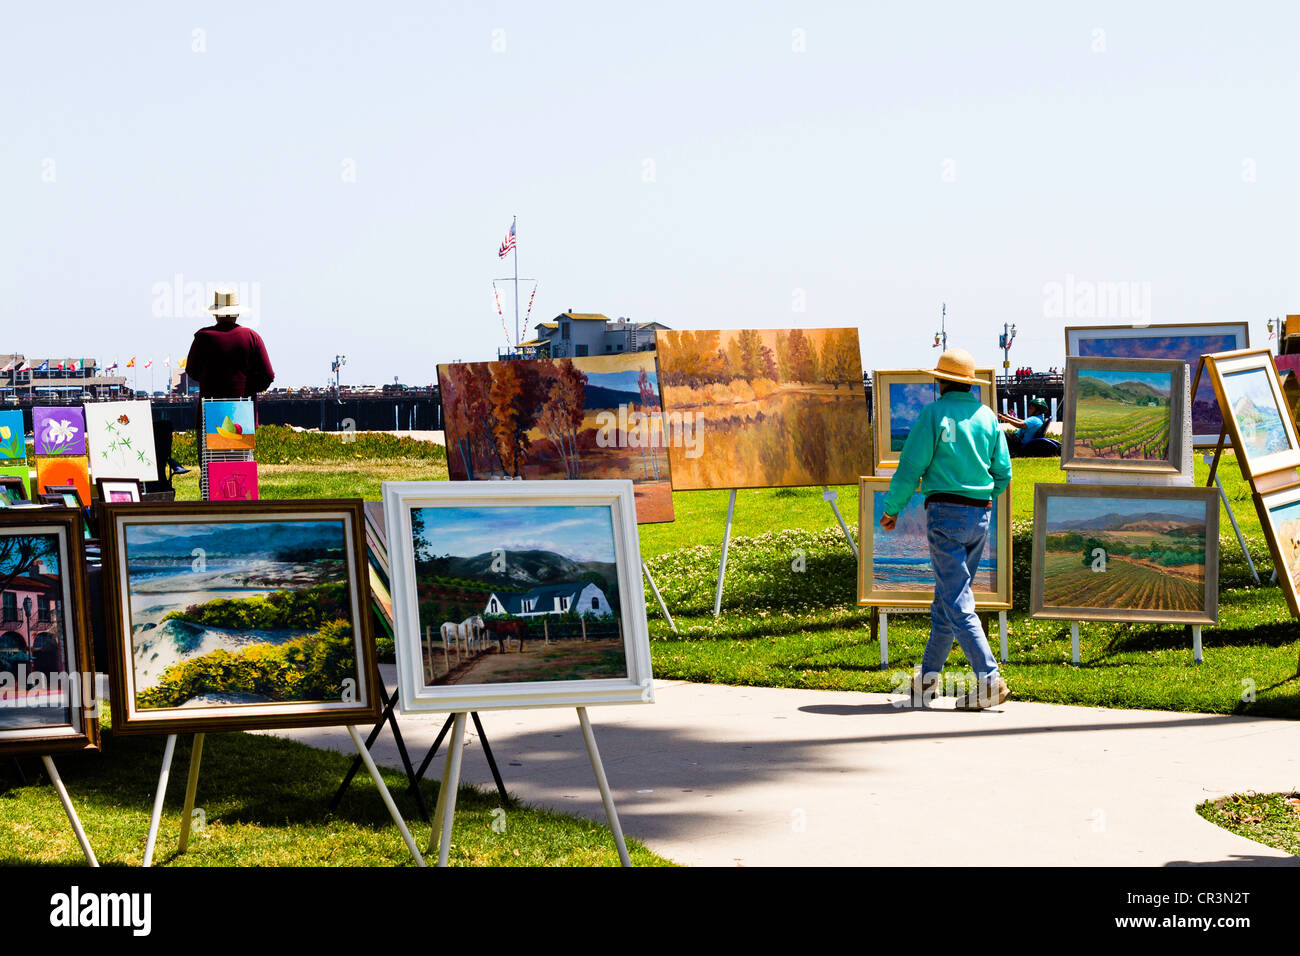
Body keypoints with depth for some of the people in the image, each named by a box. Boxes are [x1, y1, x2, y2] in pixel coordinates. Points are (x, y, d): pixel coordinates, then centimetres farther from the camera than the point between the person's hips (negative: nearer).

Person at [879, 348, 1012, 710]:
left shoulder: (934, 414, -7)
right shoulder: (988, 417, 8)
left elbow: (911, 467, -8)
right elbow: (1003, 472, 10)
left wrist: (891, 510, 4)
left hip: (945, 513, -6)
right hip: (980, 516, 6)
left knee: (957, 602, -8)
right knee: (946, 597, 16)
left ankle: (989, 680, -18)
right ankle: (928, 677, 22)